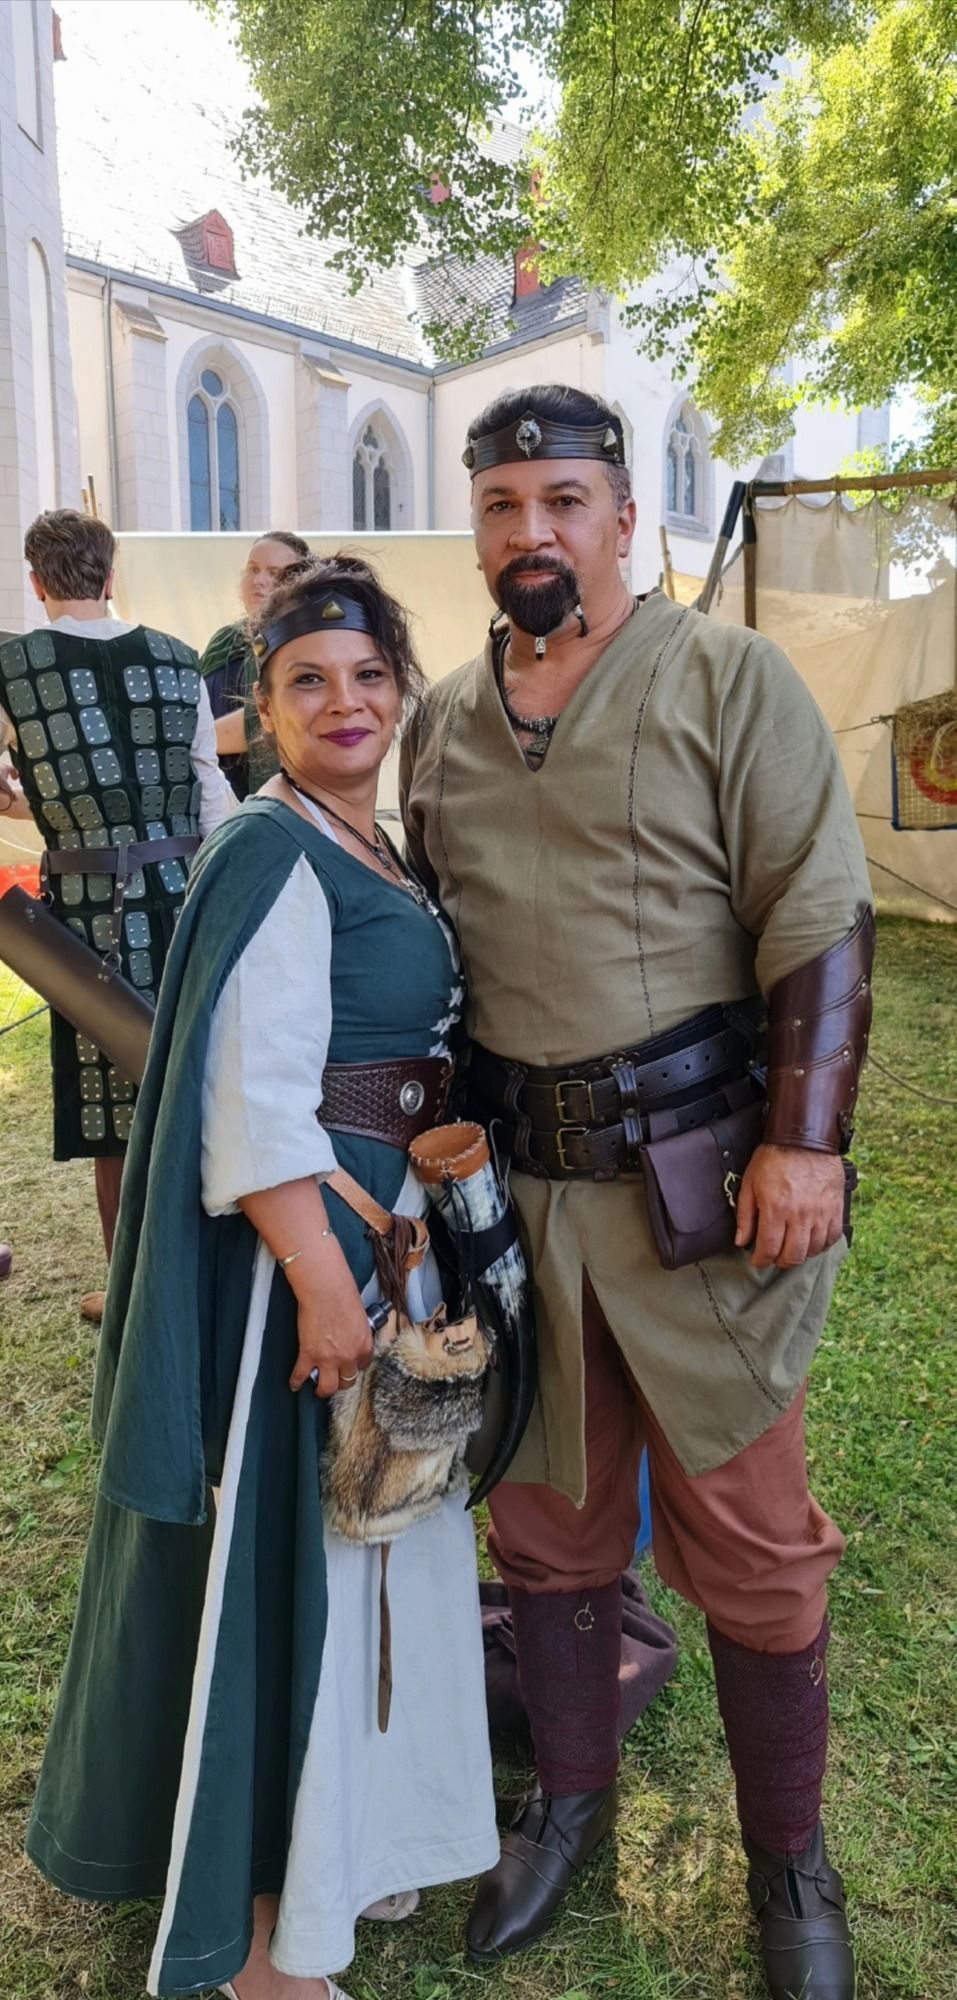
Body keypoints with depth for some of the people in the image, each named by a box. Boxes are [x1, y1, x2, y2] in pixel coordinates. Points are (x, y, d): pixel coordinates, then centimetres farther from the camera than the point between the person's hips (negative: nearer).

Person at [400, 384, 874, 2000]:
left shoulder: (731, 680, -3)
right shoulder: (439, 725, 11)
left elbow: (821, 920, -9)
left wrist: (805, 1141, -16)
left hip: (702, 1178, -4)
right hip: (515, 1183, 5)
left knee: (746, 1536, 7)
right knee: (544, 1515, 17)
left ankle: (789, 1860, 33)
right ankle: (569, 1800, 41)